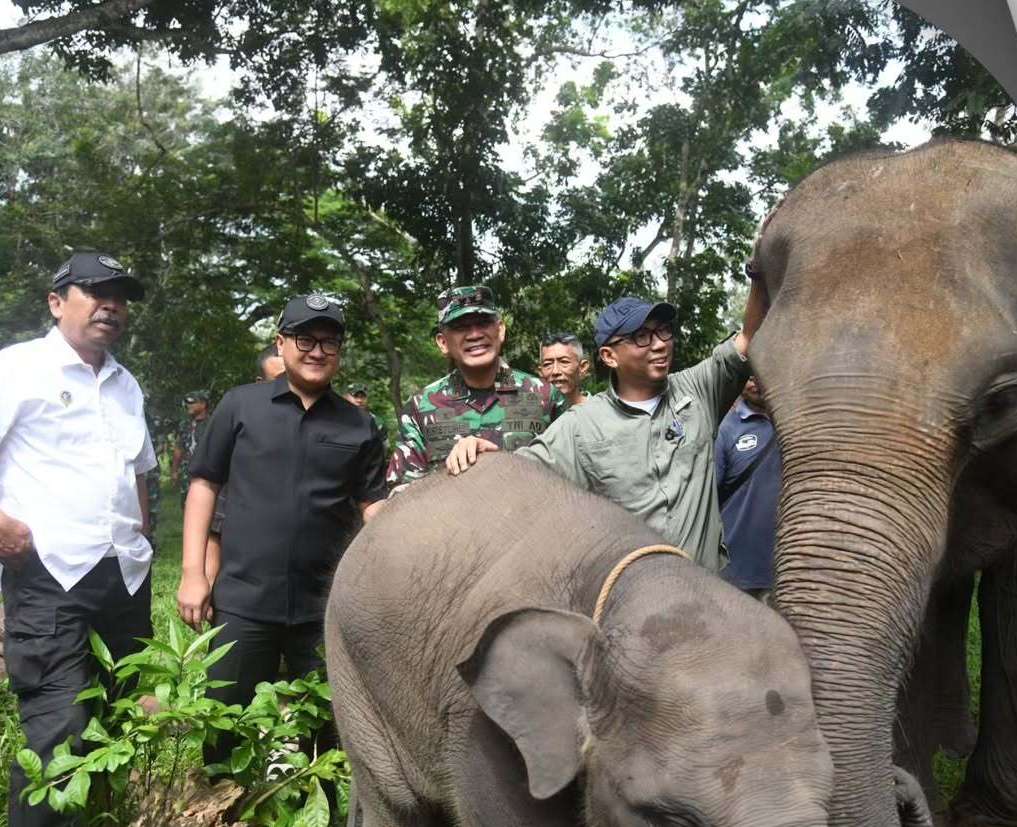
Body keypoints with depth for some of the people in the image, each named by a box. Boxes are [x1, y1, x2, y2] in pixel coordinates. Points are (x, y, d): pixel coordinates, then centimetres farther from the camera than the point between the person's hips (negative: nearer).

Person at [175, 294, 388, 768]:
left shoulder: (358, 427, 6)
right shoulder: (241, 405, 3)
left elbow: (374, 506, 5)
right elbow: (204, 484, 5)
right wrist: (193, 573, -1)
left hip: (325, 607, 1)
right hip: (242, 601, -1)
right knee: (227, 733, 10)